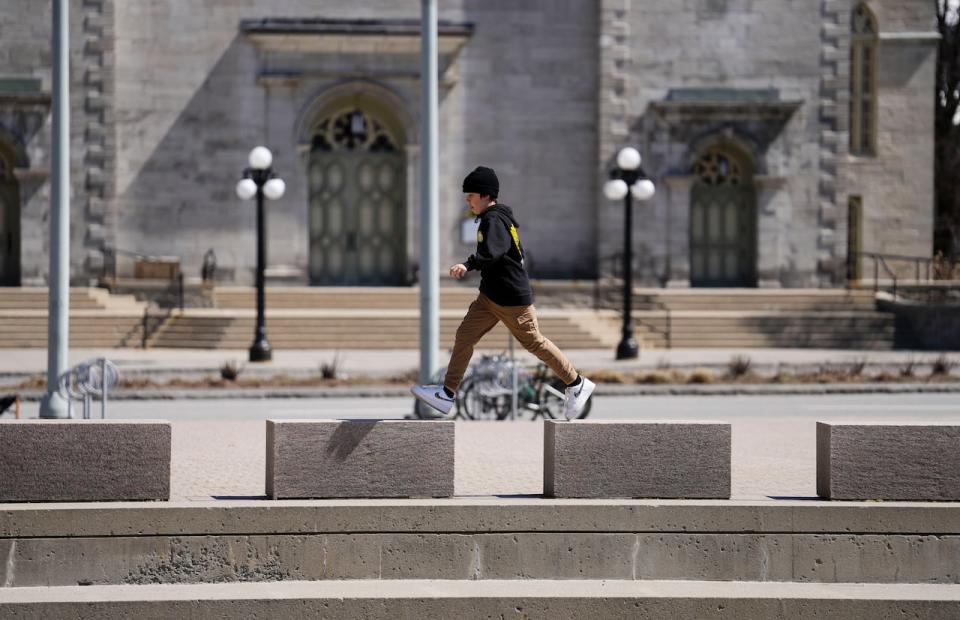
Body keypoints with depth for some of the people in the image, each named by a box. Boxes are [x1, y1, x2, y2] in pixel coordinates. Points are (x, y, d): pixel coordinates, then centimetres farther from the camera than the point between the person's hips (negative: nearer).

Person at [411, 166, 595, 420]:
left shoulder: (493, 219, -19)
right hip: (490, 295, 10)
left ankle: (577, 384, 16)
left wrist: (468, 265, -50)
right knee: (464, 336, 3)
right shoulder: (496, 217, 12)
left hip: (512, 299, -10)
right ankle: (447, 394, 3)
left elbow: (492, 251, -38)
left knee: (534, 343, 2)